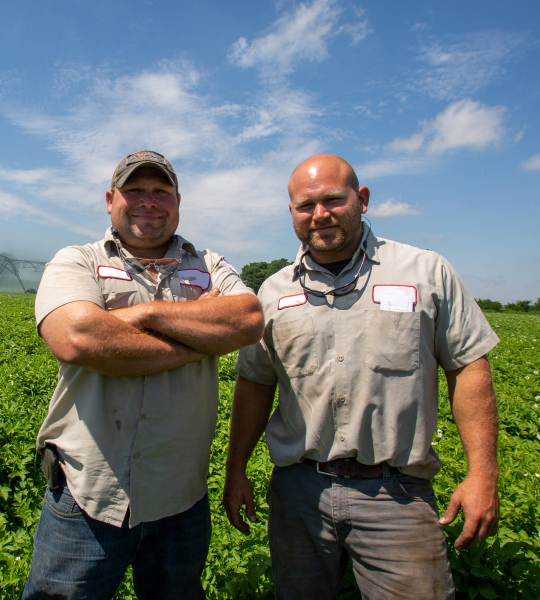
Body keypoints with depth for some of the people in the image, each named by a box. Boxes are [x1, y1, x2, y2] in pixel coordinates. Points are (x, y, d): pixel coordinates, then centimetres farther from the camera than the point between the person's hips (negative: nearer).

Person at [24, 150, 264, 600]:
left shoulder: (210, 267, 6)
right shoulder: (75, 263, 0)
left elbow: (250, 321, -13)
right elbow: (76, 340, -21)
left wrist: (146, 312, -17)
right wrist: (202, 338, -15)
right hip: (86, 499, -2)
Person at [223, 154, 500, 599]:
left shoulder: (427, 272, -1)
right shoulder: (274, 293, 5)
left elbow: (469, 368, 0)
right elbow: (255, 384, 11)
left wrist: (483, 475, -6)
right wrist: (236, 472, 11)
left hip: (397, 494, -2)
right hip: (298, 490, 3)